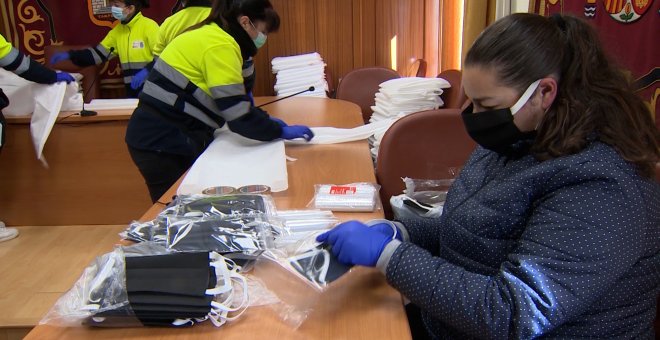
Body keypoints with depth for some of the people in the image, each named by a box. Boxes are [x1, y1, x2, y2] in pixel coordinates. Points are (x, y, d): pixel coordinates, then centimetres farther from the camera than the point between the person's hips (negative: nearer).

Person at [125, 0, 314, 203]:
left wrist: (267, 122, 11)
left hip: (164, 139, 10)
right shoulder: (220, 45, -18)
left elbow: (230, 103, 18)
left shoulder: (209, 36, 12)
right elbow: (238, 116, -22)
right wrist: (280, 131, -10)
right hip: (164, 144, -10)